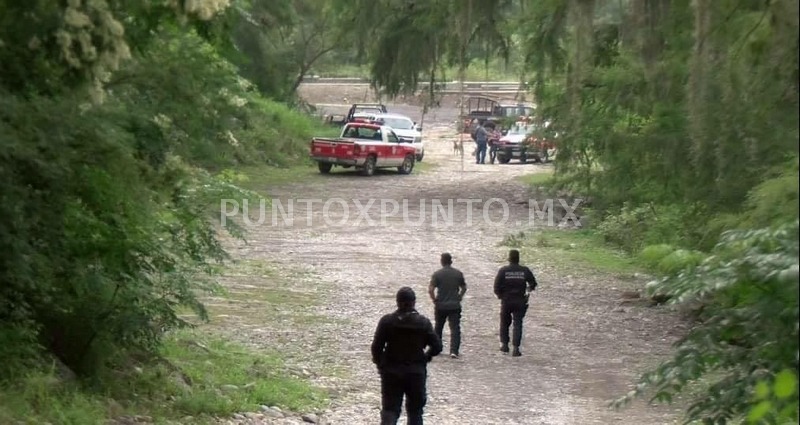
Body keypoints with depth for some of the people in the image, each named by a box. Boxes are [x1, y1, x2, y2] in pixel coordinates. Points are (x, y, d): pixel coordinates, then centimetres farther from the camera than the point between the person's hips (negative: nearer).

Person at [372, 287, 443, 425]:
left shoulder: (386, 321, -8)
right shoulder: (423, 323, -7)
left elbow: (376, 346, -9)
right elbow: (437, 346, -6)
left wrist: (380, 363, 8)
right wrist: (426, 357, 13)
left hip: (391, 372, 0)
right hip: (416, 372, 0)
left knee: (390, 410, 3)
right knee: (415, 411, 15)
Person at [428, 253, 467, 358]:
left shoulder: (437, 274, -8)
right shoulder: (458, 273, 1)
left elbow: (430, 289, -15)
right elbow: (464, 288, 9)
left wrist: (434, 300, -2)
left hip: (440, 306, 0)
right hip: (455, 306, 0)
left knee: (438, 328, 18)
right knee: (455, 329, -1)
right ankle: (454, 351, -14)